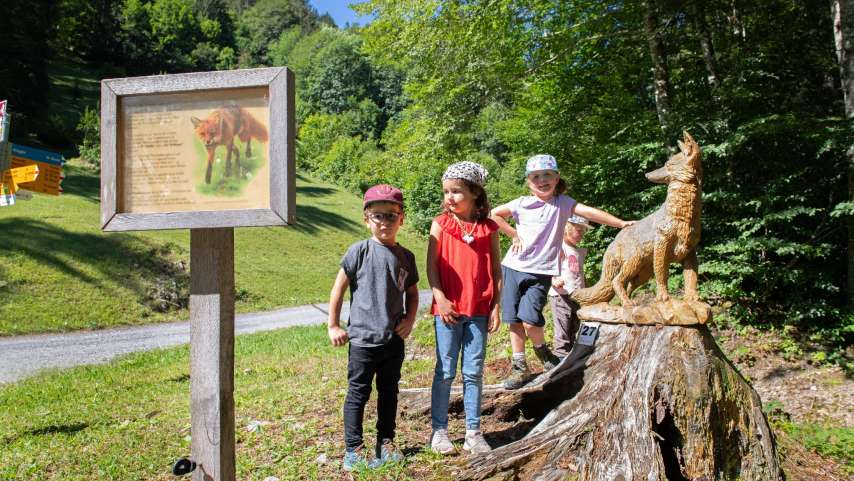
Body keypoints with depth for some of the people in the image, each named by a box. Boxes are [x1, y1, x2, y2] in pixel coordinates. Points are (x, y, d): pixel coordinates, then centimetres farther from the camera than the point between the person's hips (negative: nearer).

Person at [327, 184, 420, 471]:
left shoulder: (405, 257, 3)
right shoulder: (359, 251, -9)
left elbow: (412, 292, 16)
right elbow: (338, 288, -4)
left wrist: (410, 320, 0)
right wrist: (333, 326, -4)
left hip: (394, 339, 4)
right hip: (362, 339, -4)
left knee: (389, 392, 16)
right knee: (358, 393, 5)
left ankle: (386, 442, 31)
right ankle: (353, 450, 16)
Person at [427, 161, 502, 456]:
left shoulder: (489, 229, 1)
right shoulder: (441, 224, -1)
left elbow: (496, 270, 4)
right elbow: (432, 266, -3)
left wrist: (495, 307, -1)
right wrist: (441, 299, -12)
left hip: (479, 310, 1)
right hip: (448, 309, -1)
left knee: (474, 372, 9)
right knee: (445, 372, 7)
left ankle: (473, 431, 20)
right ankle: (439, 429, 18)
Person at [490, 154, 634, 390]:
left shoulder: (562, 203, -2)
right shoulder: (522, 203, 3)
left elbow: (590, 212, -15)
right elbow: (494, 214, 14)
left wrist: (621, 223, -27)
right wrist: (513, 234, 5)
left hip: (541, 272, -3)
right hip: (514, 267, 3)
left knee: (530, 320, -15)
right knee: (514, 320, 6)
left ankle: (542, 350, 17)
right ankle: (519, 368, 21)